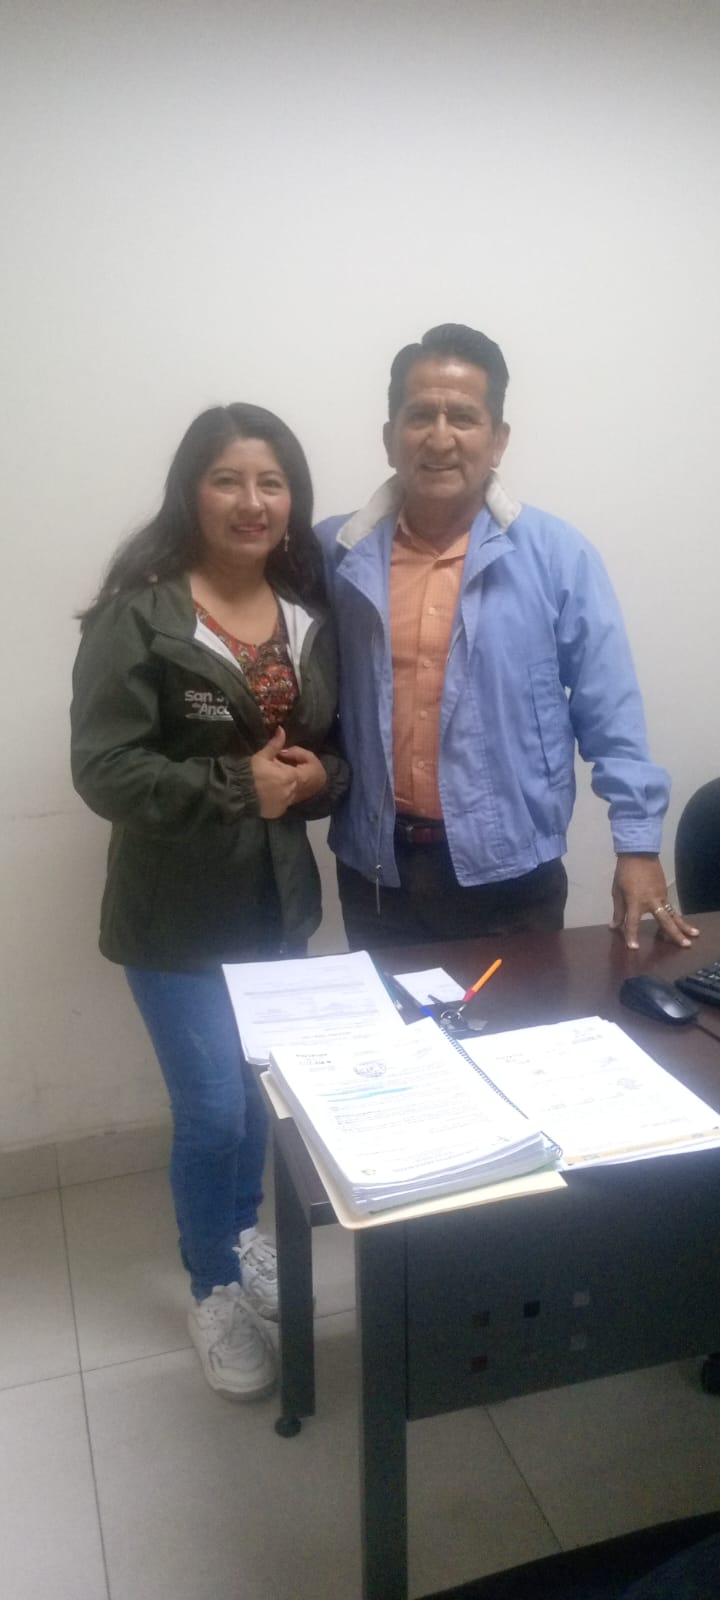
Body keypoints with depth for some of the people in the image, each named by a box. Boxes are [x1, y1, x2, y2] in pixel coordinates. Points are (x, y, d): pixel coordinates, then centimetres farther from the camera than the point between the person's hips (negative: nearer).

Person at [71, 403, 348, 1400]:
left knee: (257, 1088, 21)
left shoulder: (312, 615, 1)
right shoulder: (138, 613, -16)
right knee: (213, 1110, 4)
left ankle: (245, 1234, 48)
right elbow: (102, 769, -19)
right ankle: (214, 1291, 30)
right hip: (178, 913, -5)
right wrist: (236, 785, -25)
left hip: (280, 899, 5)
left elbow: (343, 749, 9)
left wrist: (317, 778, -13)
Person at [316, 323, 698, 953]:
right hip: (375, 866, 2)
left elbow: (610, 714, -4)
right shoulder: (337, 553, -1)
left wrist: (637, 845, -6)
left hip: (509, 870, -2)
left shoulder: (558, 555, -6)